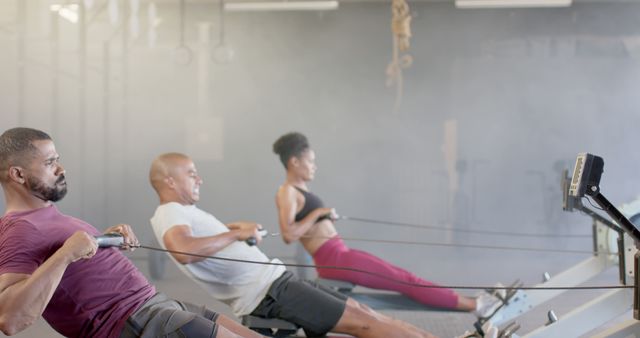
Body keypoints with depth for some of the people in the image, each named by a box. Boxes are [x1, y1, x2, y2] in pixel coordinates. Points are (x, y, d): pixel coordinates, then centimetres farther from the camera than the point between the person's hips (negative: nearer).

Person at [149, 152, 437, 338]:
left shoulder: (180, 212, 18)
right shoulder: (169, 213, -12)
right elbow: (184, 251, -34)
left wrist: (234, 227, 22)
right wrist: (236, 234, -23)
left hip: (270, 281, 10)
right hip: (265, 291, -10)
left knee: (360, 309, 7)